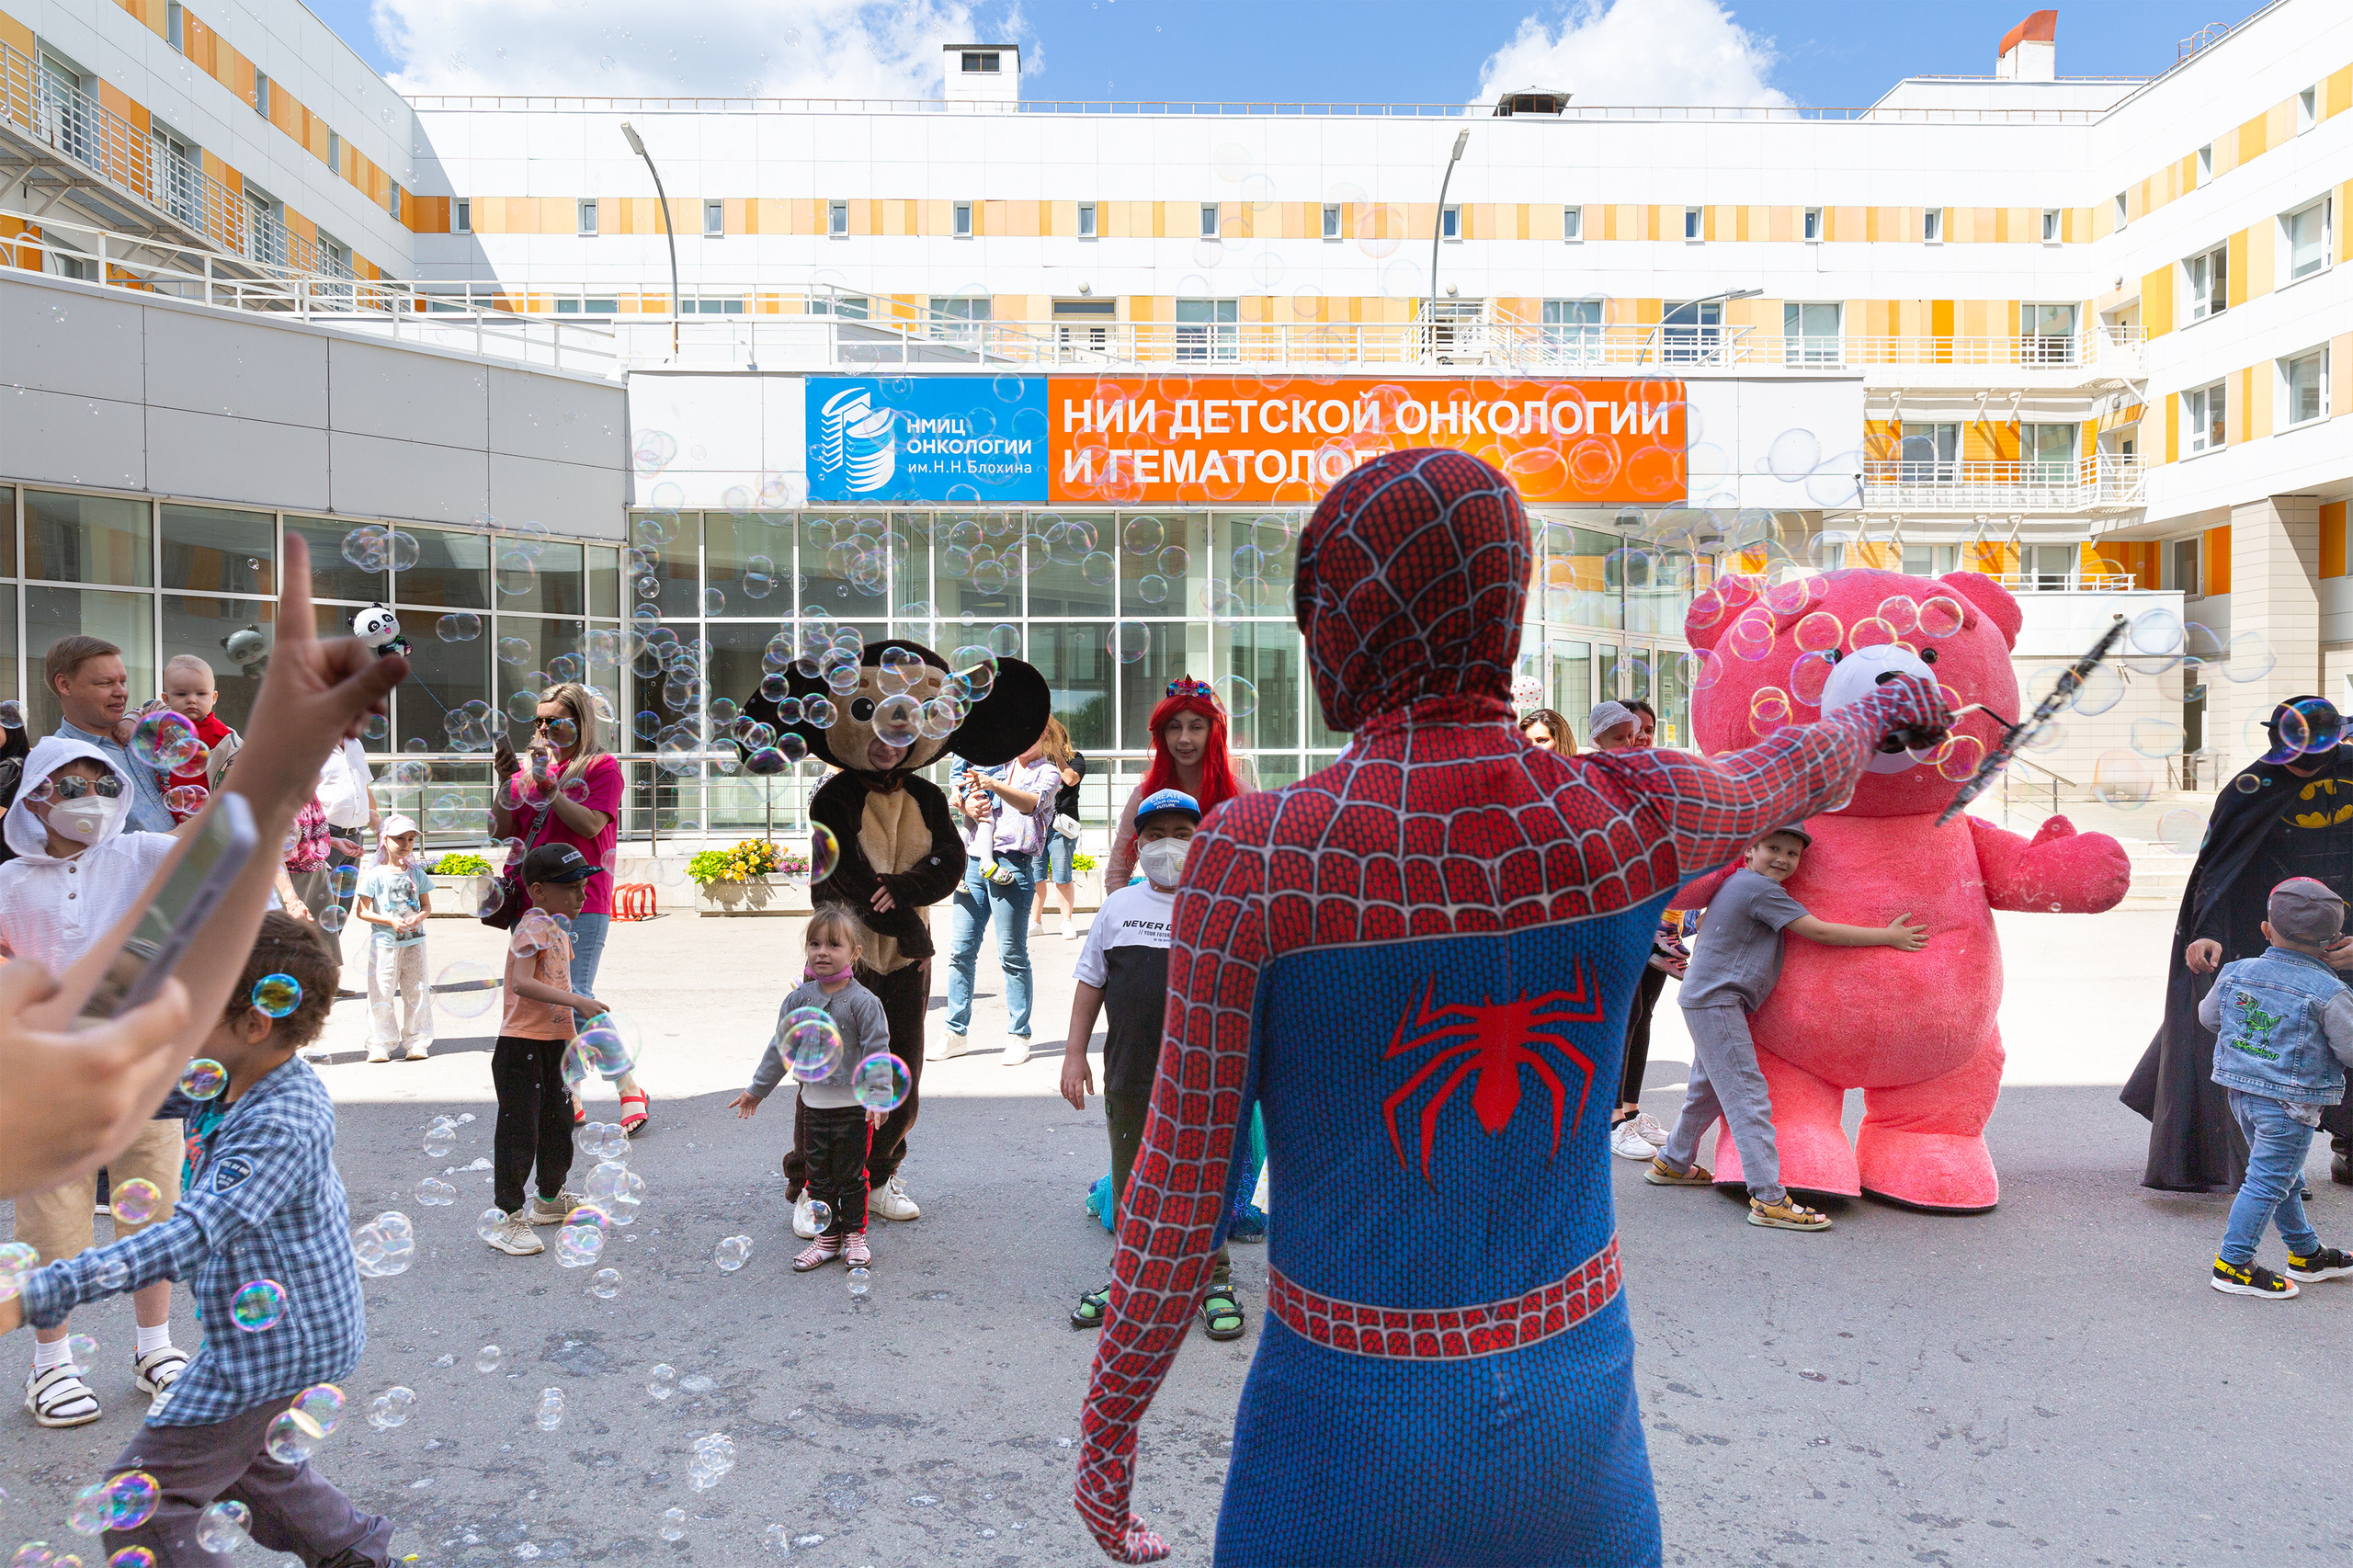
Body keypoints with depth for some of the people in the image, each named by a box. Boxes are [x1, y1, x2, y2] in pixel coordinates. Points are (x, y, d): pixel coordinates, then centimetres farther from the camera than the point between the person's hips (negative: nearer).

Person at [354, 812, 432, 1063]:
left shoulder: (416, 872, 6)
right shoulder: (374, 875, -4)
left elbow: (426, 904, 12)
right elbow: (362, 911, -4)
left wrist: (418, 917, -10)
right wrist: (391, 922, -15)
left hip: (414, 941, 3)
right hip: (385, 942, -3)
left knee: (416, 991, 6)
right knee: (381, 993, -2)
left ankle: (416, 1041, 14)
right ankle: (380, 1044, 7)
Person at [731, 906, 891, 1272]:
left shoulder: (863, 1001, -12)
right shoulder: (799, 998, 1)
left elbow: (876, 1050, -12)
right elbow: (781, 1046, 10)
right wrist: (757, 1090, 13)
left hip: (854, 1105, -4)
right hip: (814, 1104, 4)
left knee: (851, 1174, 7)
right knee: (817, 1174, 11)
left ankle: (854, 1234, 23)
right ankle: (827, 1238, 24)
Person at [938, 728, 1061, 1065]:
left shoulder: (1048, 773, 5)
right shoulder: (998, 765, 22)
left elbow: (1032, 802, -16)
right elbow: (967, 800, 25)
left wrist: (992, 785, -32)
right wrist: (969, 805, 0)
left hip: (1012, 866, -5)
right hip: (974, 861, 5)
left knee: (1012, 954, -4)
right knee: (960, 950, 3)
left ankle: (1018, 1036, 5)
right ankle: (957, 1033, 11)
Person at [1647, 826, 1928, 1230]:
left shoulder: (1738, 881, 14)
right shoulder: (1761, 889, -15)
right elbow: (1819, 931, -14)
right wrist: (1887, 936, -7)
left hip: (1705, 1001, 11)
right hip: (1717, 1003, -11)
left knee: (1707, 1088, 23)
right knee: (1748, 1097, -13)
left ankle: (1672, 1163, 38)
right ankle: (1769, 1199, -14)